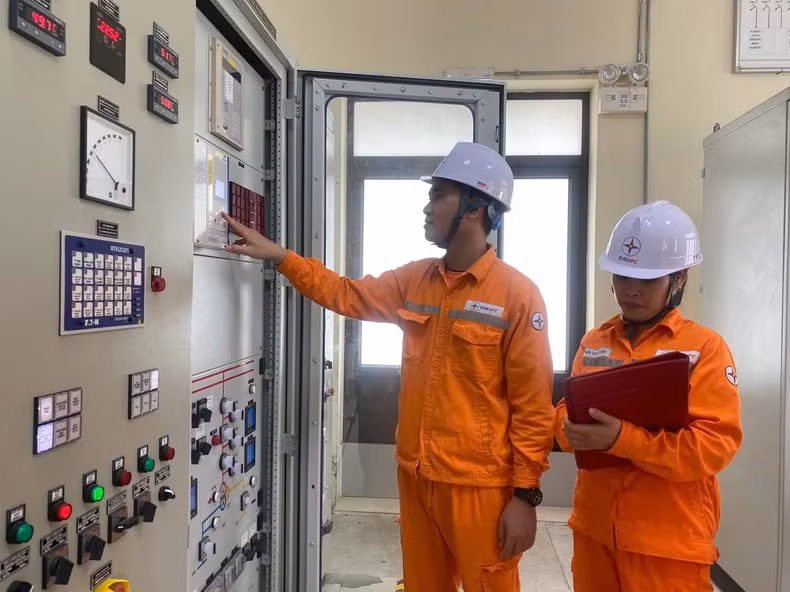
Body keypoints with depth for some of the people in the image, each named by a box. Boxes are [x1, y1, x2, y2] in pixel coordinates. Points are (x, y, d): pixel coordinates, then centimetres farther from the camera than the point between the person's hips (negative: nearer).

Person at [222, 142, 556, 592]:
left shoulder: (518, 295, -13)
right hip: (416, 477, 6)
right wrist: (278, 256, 6)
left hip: (480, 486, -6)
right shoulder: (415, 280, 5)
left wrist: (526, 495, -12)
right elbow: (347, 295, 13)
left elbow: (533, 407, -13)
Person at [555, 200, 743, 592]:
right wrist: (572, 430, -13)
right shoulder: (593, 342, 7)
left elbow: (717, 443, -15)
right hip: (594, 526, 5)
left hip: (669, 540, -4)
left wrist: (622, 439, -26)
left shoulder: (705, 346, -7)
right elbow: (566, 410, 11)